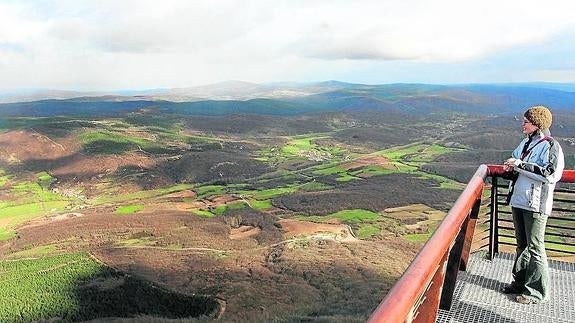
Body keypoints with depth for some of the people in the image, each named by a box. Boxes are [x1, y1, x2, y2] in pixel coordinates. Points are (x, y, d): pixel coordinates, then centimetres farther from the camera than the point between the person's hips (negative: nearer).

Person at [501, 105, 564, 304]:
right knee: (522, 244, 18)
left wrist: (521, 165, -22)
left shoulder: (550, 146, -11)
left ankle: (537, 291, 11)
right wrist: (511, 167, 4)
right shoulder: (525, 142, 13)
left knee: (535, 247, -1)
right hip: (519, 201, 8)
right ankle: (521, 282, 31)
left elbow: (550, 174, -22)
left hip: (536, 205, -8)